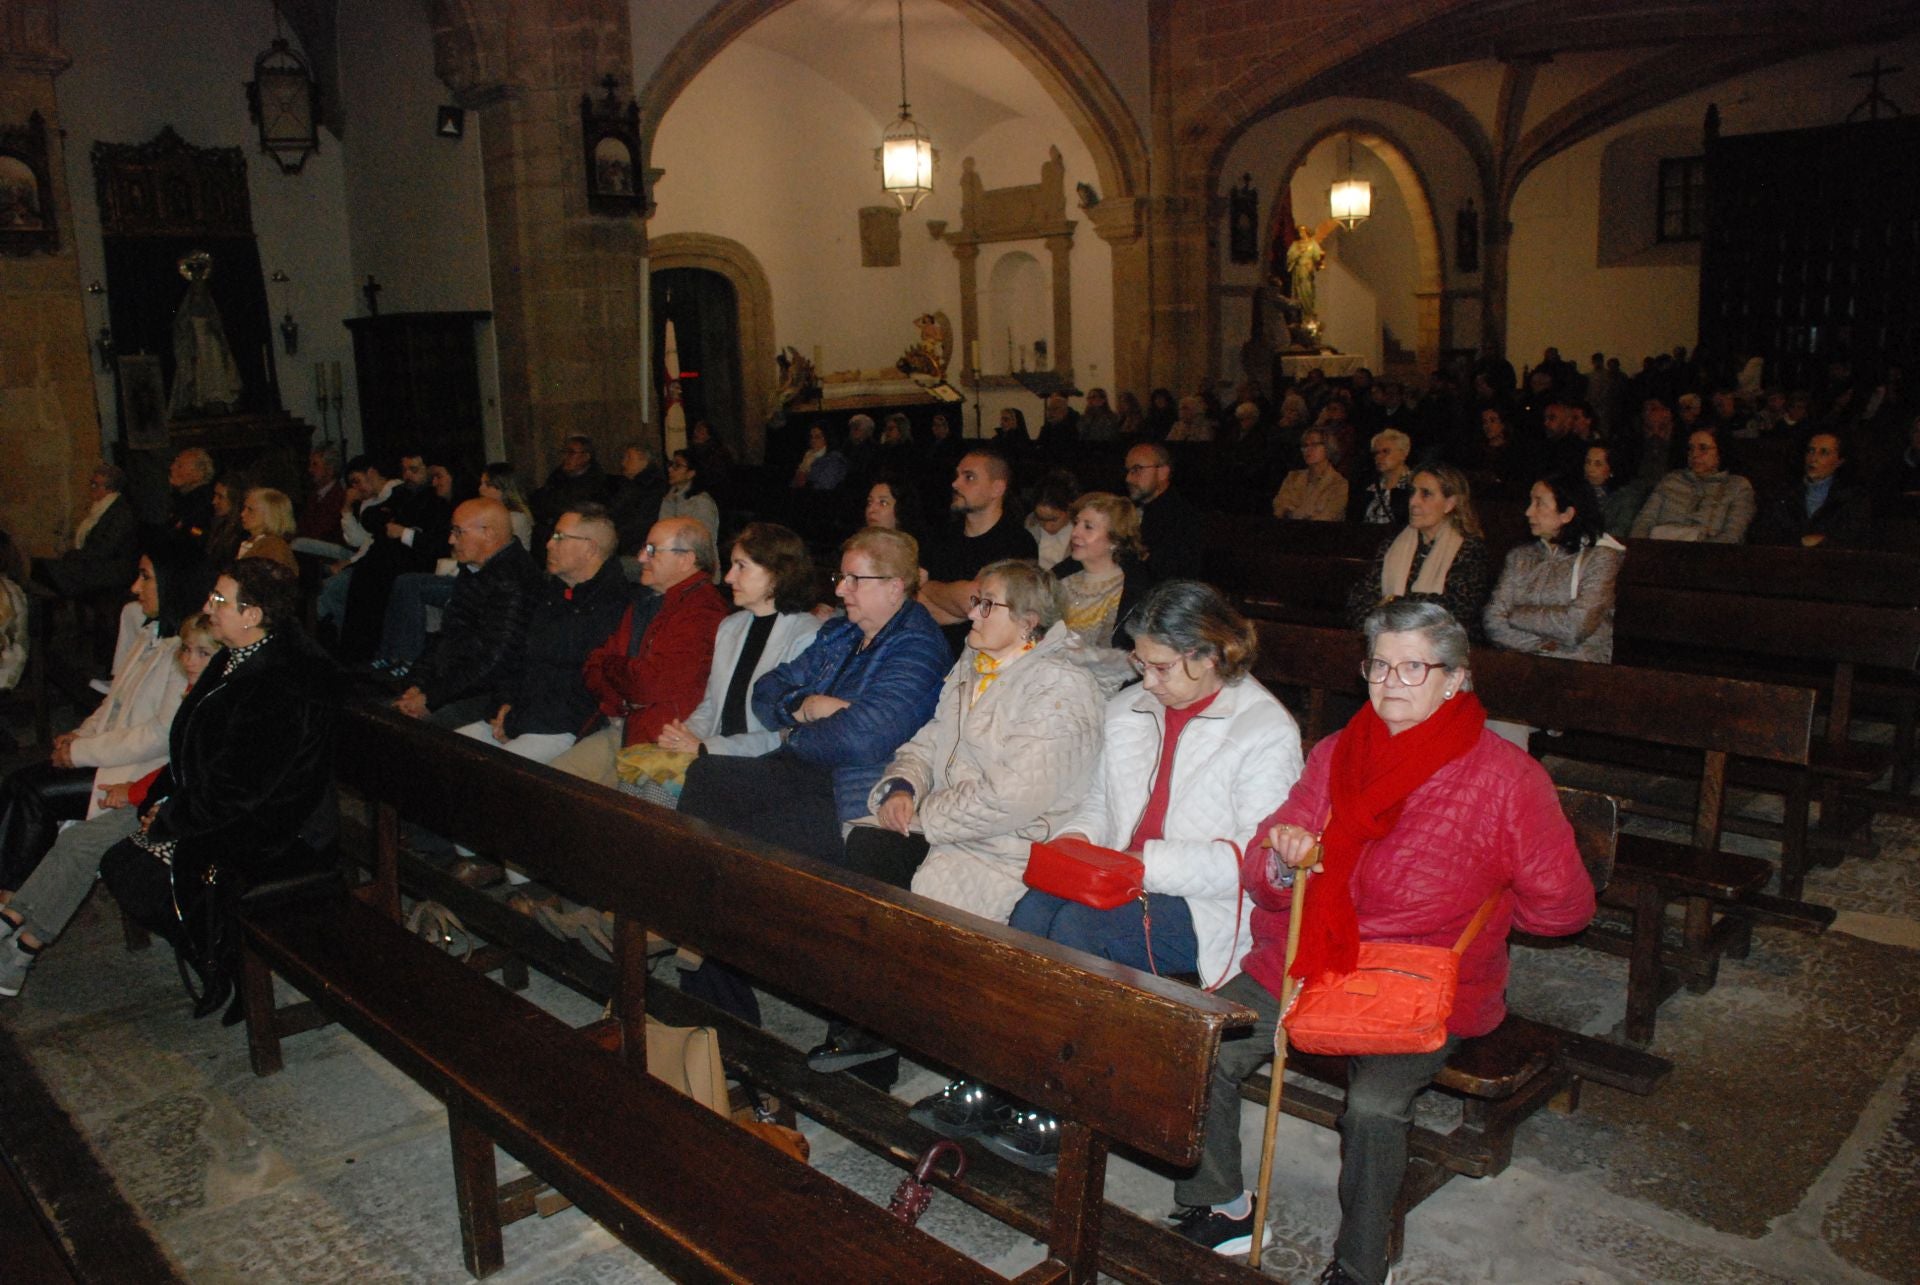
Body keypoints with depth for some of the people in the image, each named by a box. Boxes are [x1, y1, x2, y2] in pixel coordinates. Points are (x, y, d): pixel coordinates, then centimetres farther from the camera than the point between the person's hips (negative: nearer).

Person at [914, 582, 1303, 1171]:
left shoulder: (1266, 730, -7)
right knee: (1036, 906, -25)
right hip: (1123, 883, 6)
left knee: (1079, 925, -29)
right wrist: (1078, 837, 1)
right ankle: (989, 1082, -21)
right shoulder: (1128, 709, 16)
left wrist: (1148, 863, -21)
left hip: (1207, 908, -6)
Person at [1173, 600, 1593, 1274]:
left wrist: (1466, 910, 8)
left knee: (1374, 1104, -29)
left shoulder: (1508, 777, -6)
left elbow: (1562, 907, 2)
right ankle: (1220, 1206, 9)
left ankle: (1358, 1266, -2)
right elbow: (1266, 882, 8)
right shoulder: (1335, 754, 7)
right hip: (1308, 963, 4)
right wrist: (1282, 859, -14)